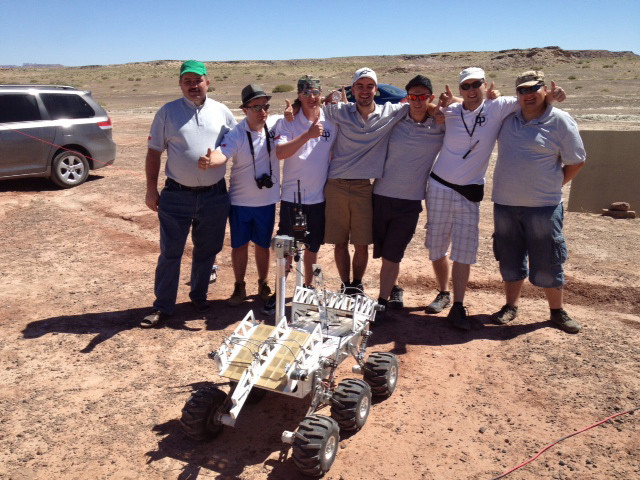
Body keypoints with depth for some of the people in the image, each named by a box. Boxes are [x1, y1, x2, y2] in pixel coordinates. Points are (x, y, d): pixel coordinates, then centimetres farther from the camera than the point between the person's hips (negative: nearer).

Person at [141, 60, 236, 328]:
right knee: (170, 253, 2)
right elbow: (154, 152, 3)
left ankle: (199, 295, 32)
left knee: (207, 251, 13)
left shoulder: (222, 112, 6)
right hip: (177, 196, -2)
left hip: (215, 195, 2)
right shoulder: (167, 112, 2)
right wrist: (151, 190, -2)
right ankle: (162, 307, 13)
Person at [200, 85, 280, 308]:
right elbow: (223, 153, -30)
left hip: (267, 200, 2)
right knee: (239, 245, 10)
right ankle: (239, 287, 29)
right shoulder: (236, 134, -14)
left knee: (263, 245, 16)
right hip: (240, 200, -2)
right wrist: (209, 161, -54)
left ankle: (263, 284, 36)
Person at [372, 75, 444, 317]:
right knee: (382, 250, 12)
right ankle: (393, 290, 35)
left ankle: (382, 301, 10)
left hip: (410, 201, -2)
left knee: (391, 254, -2)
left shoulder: (440, 126, 0)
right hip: (381, 195, 2)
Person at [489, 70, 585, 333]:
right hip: (504, 204, 3)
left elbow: (576, 162, 2)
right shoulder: (507, 116, 4)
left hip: (544, 206, -3)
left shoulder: (560, 121, -5)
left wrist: (553, 186, 1)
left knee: (547, 262, 5)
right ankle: (511, 306, 28)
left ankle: (557, 311, 23)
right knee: (510, 260, 13)